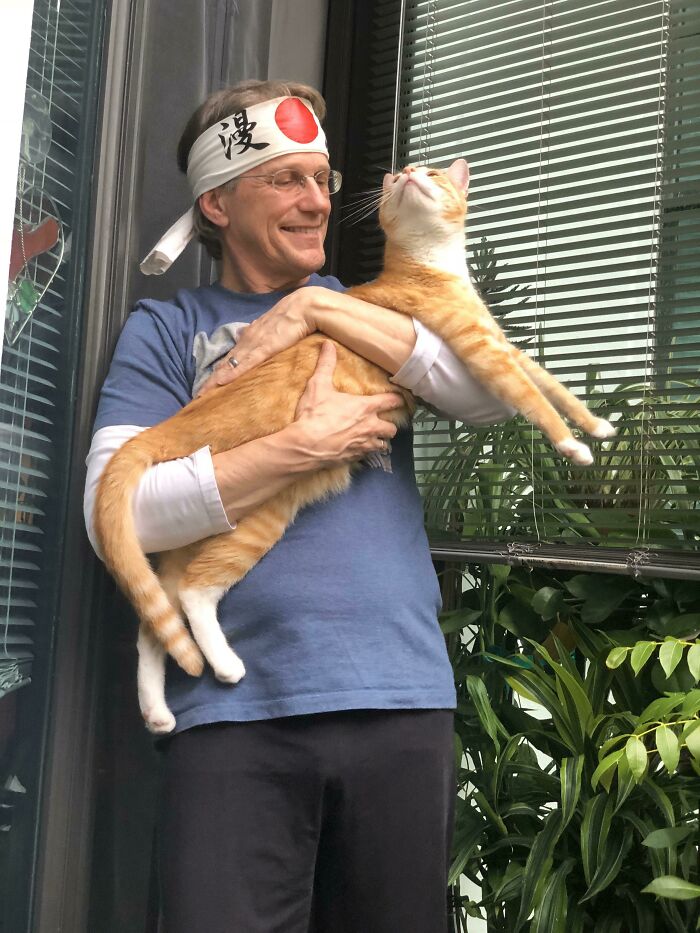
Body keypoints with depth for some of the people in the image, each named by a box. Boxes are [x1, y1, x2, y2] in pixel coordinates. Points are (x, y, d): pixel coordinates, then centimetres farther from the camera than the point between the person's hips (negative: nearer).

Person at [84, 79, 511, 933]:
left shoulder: (359, 309, 14)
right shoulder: (166, 330, 6)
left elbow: (496, 395, -4)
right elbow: (116, 512, -8)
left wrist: (318, 308, -7)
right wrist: (308, 445, -13)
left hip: (402, 698, 3)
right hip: (238, 707, -2)